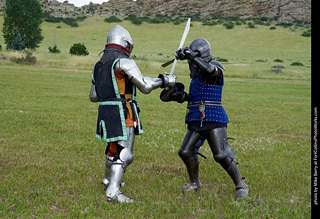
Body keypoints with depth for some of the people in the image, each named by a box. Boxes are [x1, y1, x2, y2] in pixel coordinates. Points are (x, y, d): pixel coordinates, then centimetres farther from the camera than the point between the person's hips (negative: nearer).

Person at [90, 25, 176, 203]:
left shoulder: (99, 66, 15)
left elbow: (93, 96, 20)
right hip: (122, 114, -8)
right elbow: (145, 86, -12)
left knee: (114, 147, 26)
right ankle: (113, 191, -18)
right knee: (124, 153, -9)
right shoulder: (124, 62, -11)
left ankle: (108, 180, 44)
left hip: (105, 113, 8)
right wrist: (165, 80, 3)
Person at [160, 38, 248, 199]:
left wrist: (191, 56, -32)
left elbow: (211, 70, -30)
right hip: (196, 122, 8)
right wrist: (177, 92, 9)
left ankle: (241, 186, -1)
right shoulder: (196, 77, 20)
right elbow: (190, 98, 27)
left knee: (221, 155, -14)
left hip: (214, 120, -8)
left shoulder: (215, 68, -4)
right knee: (186, 151, 0)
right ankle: (194, 184, 19)